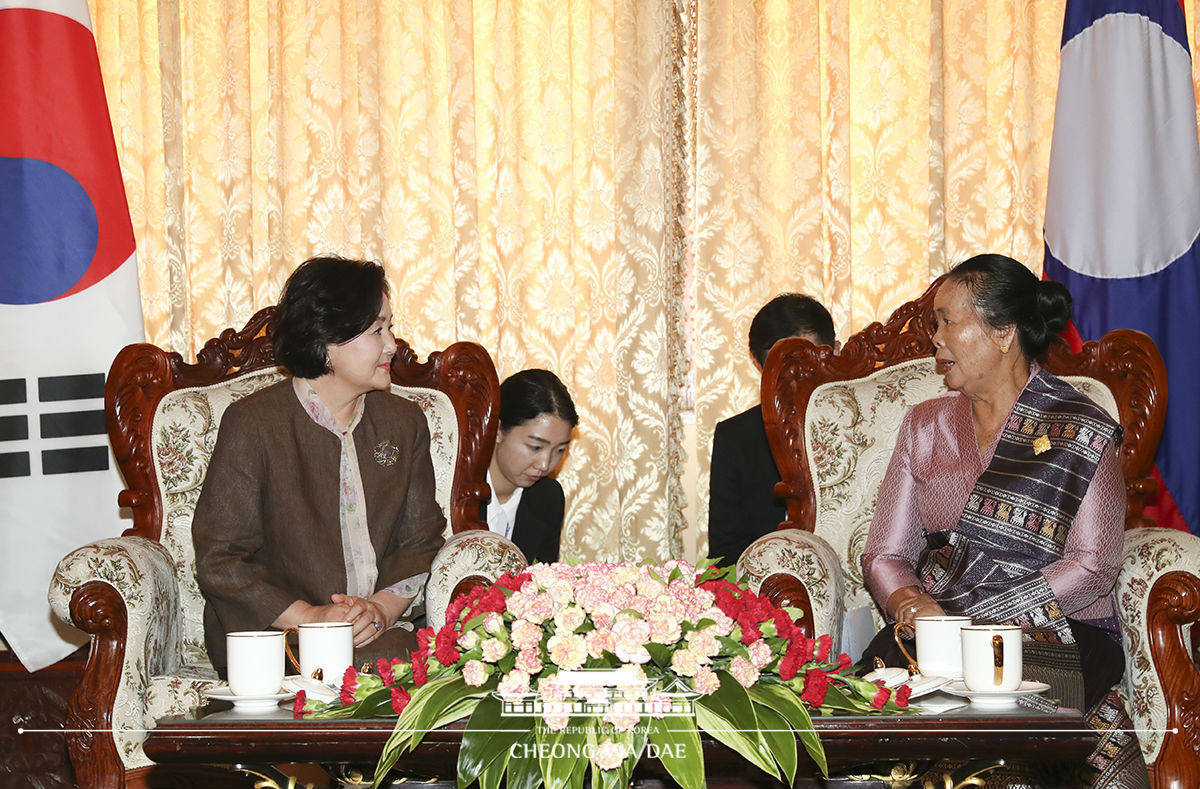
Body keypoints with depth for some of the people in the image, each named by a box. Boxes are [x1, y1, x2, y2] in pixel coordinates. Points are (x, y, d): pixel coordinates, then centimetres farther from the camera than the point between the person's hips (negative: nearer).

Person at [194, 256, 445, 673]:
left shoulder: (404, 422, 14)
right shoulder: (252, 423, -3)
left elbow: (421, 540, 13)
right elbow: (219, 559, -6)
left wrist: (382, 607, -9)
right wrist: (309, 618, -17)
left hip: (381, 630, 5)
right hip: (271, 631, -5)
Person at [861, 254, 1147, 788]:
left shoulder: (1083, 433, 3)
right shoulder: (925, 425, 18)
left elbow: (1091, 568, -7)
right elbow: (885, 554, 14)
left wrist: (964, 618, -16)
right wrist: (906, 601, -12)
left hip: (1054, 637, -3)